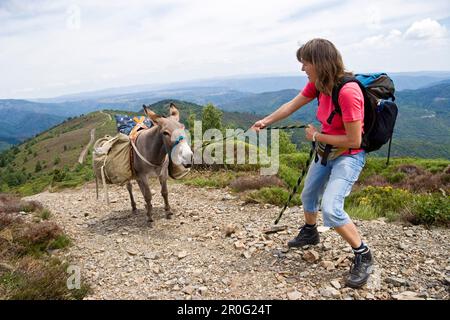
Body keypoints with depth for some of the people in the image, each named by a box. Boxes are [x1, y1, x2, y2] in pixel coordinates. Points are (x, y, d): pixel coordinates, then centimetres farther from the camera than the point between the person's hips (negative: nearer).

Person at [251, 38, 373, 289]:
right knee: (308, 195, 21)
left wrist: (316, 136, -18)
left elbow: (353, 140, -28)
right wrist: (266, 121, 0)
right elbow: (292, 105, 6)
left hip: (349, 155, -8)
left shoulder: (348, 92, -31)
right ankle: (310, 233, 49)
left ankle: (364, 257, 0)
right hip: (326, 151, 9)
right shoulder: (318, 84, -6)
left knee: (331, 209, -22)